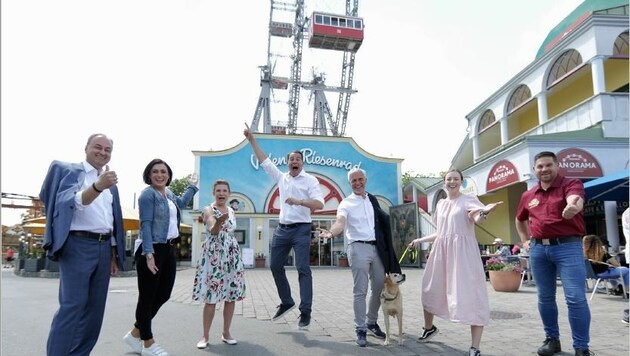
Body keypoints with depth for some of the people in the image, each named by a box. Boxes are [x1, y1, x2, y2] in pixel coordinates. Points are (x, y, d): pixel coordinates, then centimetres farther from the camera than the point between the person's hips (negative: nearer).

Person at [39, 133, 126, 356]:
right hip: (78, 245, -6)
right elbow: (72, 202, -17)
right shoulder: (66, 170, 1)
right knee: (73, 304, -9)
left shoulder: (110, 182, 18)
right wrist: (97, 187, -36)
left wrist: (114, 254, 16)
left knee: (95, 307, 7)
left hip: (104, 247, 6)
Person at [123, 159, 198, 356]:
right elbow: (146, 225, -17)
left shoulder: (168, 193, 15)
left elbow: (181, 203, 38)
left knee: (163, 295, 12)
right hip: (151, 250, -9)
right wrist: (149, 253, -26)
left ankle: (135, 333, 29)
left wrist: (192, 186, 44)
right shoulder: (148, 194, -9)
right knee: (147, 297, 2)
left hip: (169, 250, 9)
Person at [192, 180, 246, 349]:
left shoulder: (231, 211, 12)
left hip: (232, 256, 5)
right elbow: (213, 231, -24)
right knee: (211, 298, -3)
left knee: (231, 296, 5)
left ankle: (226, 333, 18)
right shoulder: (208, 210, -6)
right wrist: (219, 221, -44)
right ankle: (205, 335, 10)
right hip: (213, 256, -5)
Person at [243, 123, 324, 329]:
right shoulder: (281, 178, 12)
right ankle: (286, 302, 26)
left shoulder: (310, 180, -4)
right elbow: (263, 160, 16)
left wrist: (299, 201, -30)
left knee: (303, 269, -7)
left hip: (301, 229, -6)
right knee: (275, 266, 10)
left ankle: (305, 312, -3)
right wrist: (252, 140, 14)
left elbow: (319, 204, -15)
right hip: (282, 229, 6)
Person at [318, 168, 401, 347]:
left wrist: (385, 247, 6)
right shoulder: (346, 203, -3)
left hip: (377, 247, 5)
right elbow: (340, 222, -22)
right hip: (358, 247, -5)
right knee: (360, 291, -3)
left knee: (379, 288, 11)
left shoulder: (373, 199, 13)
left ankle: (371, 322, 29)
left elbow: (383, 222, 16)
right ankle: (360, 329, 7)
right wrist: (330, 233, -44)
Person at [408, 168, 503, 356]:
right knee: (431, 289, 16)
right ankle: (429, 327, 41)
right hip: (441, 251, 7)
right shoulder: (440, 204, 15)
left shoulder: (468, 199, -3)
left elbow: (478, 217, -26)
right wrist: (420, 240, 24)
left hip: (463, 252, -6)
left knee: (470, 295, -9)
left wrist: (485, 212, -49)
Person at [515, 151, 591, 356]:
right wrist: (525, 240, 17)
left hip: (567, 246, -5)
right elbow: (520, 220, 28)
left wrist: (572, 207, -52)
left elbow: (575, 200, -29)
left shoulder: (571, 184, -4)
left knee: (576, 298, -8)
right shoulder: (528, 195, 11)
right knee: (545, 298, 11)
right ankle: (552, 339, 25)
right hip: (539, 249, 5)